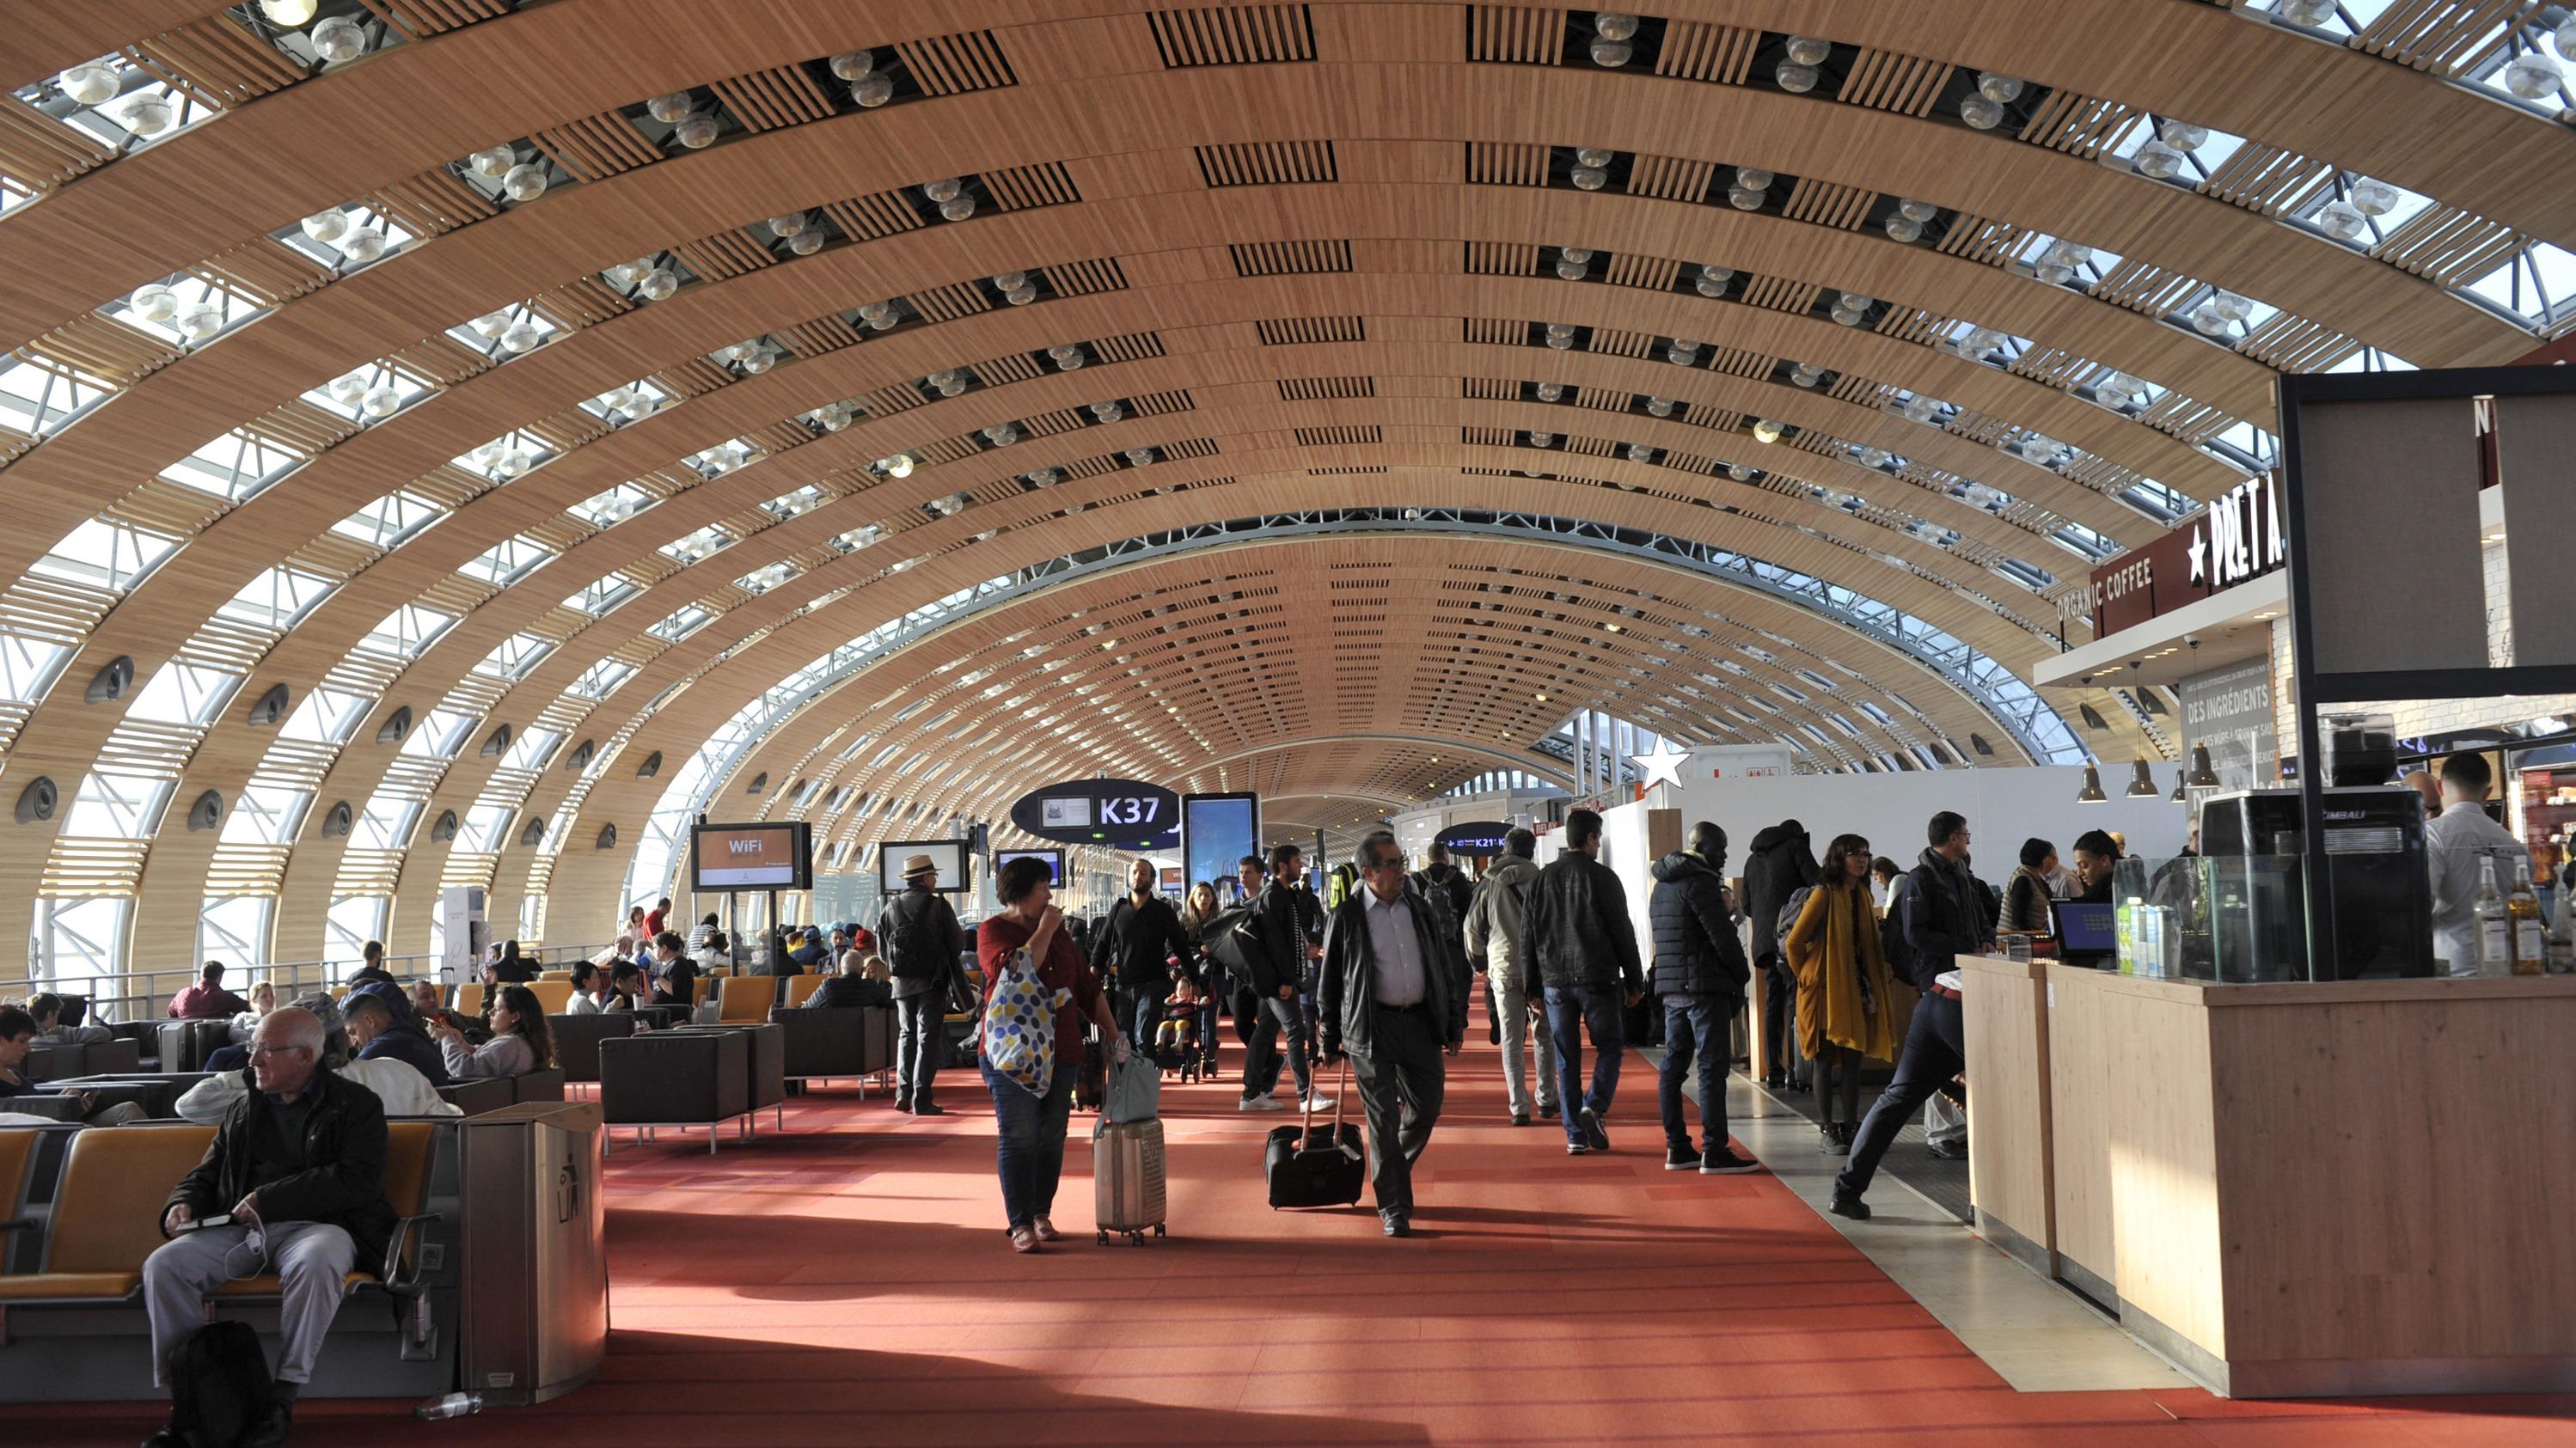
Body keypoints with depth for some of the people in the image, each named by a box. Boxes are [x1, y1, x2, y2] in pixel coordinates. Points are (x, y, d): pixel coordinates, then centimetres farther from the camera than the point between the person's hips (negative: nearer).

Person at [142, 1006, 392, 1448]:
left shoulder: (355, 1105, 4)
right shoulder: (245, 1110, 22)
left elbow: (359, 1180, -10)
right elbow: (206, 1174, 27)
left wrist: (267, 1200, -13)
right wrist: (184, 1204, 1)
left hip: (315, 1225, -5)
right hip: (239, 1229, 5)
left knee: (316, 1263, -39)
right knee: (163, 1265, -21)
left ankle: (282, 1399, -28)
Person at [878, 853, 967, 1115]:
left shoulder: (890, 908, 2)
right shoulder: (938, 905, -9)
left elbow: (882, 948, 5)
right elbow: (957, 943, -8)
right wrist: (963, 934, 14)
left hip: (902, 983, 4)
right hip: (932, 980, -4)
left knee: (907, 1034, 17)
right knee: (928, 1037, 1)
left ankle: (903, 1093, 11)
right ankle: (921, 1100, -2)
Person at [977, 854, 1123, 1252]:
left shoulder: (1057, 932, 16)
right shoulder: (993, 931, -3)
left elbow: (1088, 986, 19)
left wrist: (1113, 1035, 15)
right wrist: (1044, 932, -15)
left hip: (1062, 1051, 6)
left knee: (1052, 1136, 6)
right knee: (1019, 1137, -8)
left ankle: (1042, 1215, 16)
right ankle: (1020, 1224, -5)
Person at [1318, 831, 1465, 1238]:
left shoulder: (1421, 910, 8)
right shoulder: (1346, 918, -4)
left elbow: (1443, 968, 14)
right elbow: (1329, 982, 2)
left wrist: (1454, 1023, 12)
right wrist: (1330, 1039, 3)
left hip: (1421, 1023, 4)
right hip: (1371, 1029, -4)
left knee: (1427, 1109, 9)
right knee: (1384, 1121, -1)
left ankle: (1390, 1175, 35)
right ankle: (1393, 1208, 8)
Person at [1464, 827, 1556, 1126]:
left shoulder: (1488, 884, 3)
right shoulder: (1539, 881, -4)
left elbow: (1473, 927, 8)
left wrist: (1480, 963, 21)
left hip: (1502, 969, 1)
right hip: (1538, 969, -1)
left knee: (1511, 1040, 5)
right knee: (1543, 1036, 14)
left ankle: (1519, 1108, 0)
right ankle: (1546, 1100, 18)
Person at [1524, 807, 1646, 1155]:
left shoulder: (1542, 879, 8)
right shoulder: (1602, 877, -5)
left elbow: (1530, 936, 10)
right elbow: (1623, 933, -4)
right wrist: (1635, 982, 3)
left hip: (1556, 981, 4)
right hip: (1598, 980, -4)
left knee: (1566, 1058, 7)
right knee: (1610, 1047, 9)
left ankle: (1575, 1135, 6)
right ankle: (1594, 1106, -12)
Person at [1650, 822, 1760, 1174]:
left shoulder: (1662, 885, 17)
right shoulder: (1700, 882, -12)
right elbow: (1722, 935, -16)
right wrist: (1742, 975, -3)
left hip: (1670, 987, 9)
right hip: (1704, 986, -9)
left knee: (1673, 1066, 10)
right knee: (1712, 1068, -6)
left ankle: (1677, 1148, 14)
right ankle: (1714, 1152, -6)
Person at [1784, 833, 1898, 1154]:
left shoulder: (1862, 894, 10)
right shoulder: (1825, 894, -11)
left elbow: (1869, 943, 16)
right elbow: (1794, 941, -11)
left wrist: (1872, 987, 7)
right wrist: (1806, 977, -2)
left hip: (1856, 989, 7)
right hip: (1826, 989, -7)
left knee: (1853, 1060, 9)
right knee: (1825, 1061, 0)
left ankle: (1850, 1127, 17)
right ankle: (1826, 1131, 6)